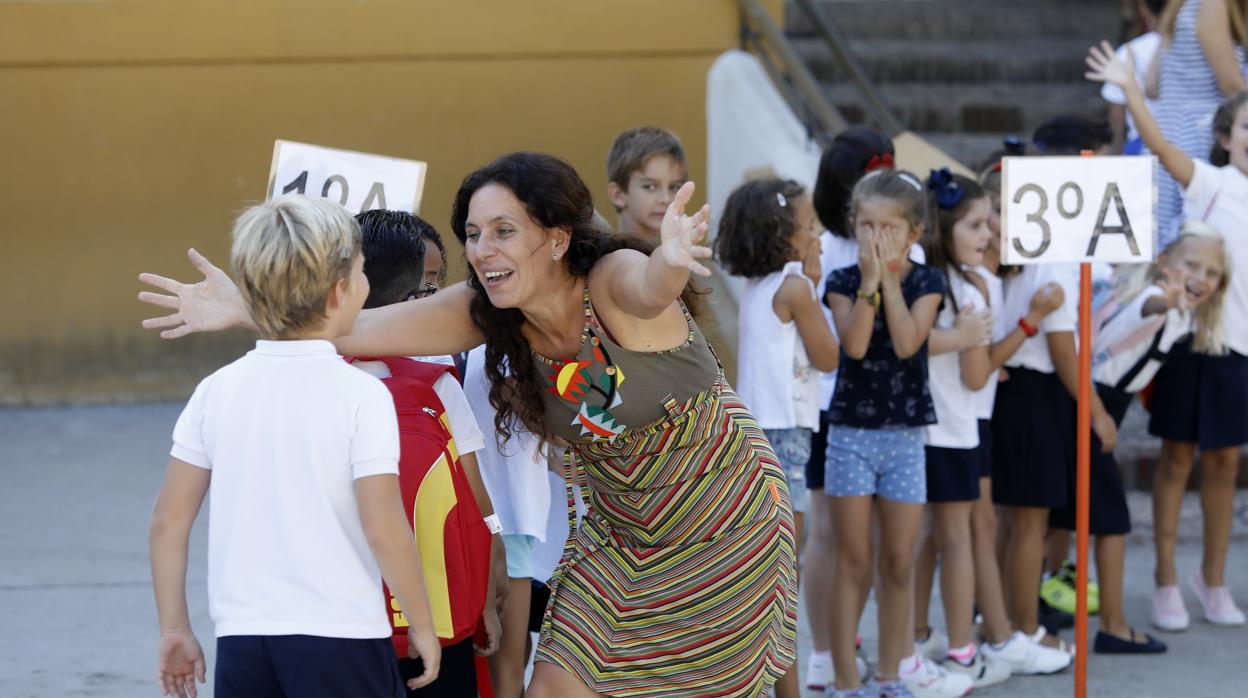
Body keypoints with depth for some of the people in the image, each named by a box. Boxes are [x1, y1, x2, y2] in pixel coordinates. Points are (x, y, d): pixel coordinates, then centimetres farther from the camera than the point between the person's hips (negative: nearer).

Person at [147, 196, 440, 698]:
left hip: (241, 638, 4)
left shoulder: (217, 392, 4)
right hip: (342, 639, -4)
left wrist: (174, 629, 15)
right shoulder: (361, 395, -9)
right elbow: (384, 529, -14)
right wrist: (422, 626, -1)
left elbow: (168, 520, 5)